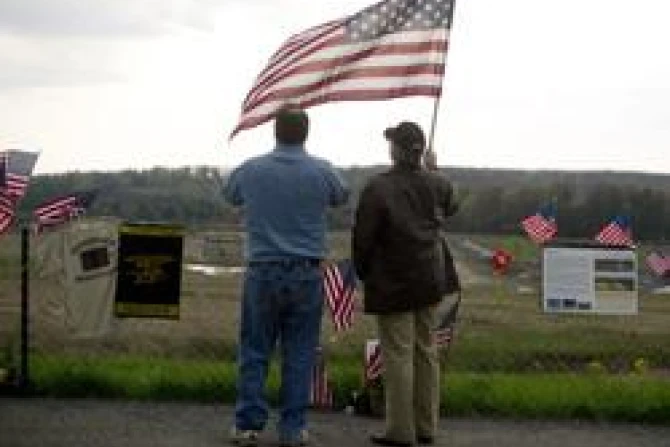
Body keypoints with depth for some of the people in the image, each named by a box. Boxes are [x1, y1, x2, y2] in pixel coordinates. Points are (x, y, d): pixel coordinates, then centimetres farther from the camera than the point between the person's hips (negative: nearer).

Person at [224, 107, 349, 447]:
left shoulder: (249, 170, -3)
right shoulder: (322, 171, -6)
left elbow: (230, 196, 18)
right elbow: (342, 197, 14)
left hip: (262, 271, 0)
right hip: (306, 274, 0)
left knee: (254, 350, 10)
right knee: (299, 354, 7)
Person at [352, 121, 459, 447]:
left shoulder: (378, 187, -16)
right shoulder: (436, 184, 1)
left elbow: (363, 236, -13)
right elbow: (449, 207, 24)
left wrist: (363, 272, 4)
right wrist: (433, 171, 32)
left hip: (392, 284, -6)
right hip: (430, 281, 6)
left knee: (398, 355, -1)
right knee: (426, 352, 12)